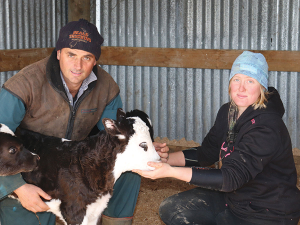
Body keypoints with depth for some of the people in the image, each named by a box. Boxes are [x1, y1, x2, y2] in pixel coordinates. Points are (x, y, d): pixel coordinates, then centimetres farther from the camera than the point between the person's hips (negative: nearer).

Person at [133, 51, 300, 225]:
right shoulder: (228, 112, 0)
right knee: (171, 210, 0)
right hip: (234, 197, 8)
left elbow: (232, 177, -34)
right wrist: (167, 159, -11)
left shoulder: (266, 127, -28)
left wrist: (170, 171, -38)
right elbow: (207, 153, 6)